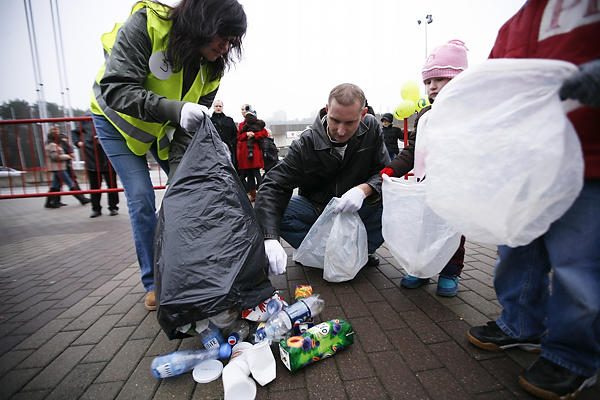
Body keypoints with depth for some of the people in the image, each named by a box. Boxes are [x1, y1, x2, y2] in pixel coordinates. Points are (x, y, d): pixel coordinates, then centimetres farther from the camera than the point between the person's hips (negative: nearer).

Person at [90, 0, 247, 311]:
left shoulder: (211, 66, -13)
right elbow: (115, 89, -35)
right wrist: (175, 109, -50)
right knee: (142, 199, -11)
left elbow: (195, 121, -14)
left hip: (165, 126, 5)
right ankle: (153, 283, 7)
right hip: (119, 119, -4)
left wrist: (178, 166, -24)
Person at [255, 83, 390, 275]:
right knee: (264, 211, -25)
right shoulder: (306, 143, -20)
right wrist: (271, 239, -42)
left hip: (358, 209, 2)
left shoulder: (372, 129, -11)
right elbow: (273, 187, -27)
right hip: (316, 208, -1)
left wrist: (364, 189, -33)